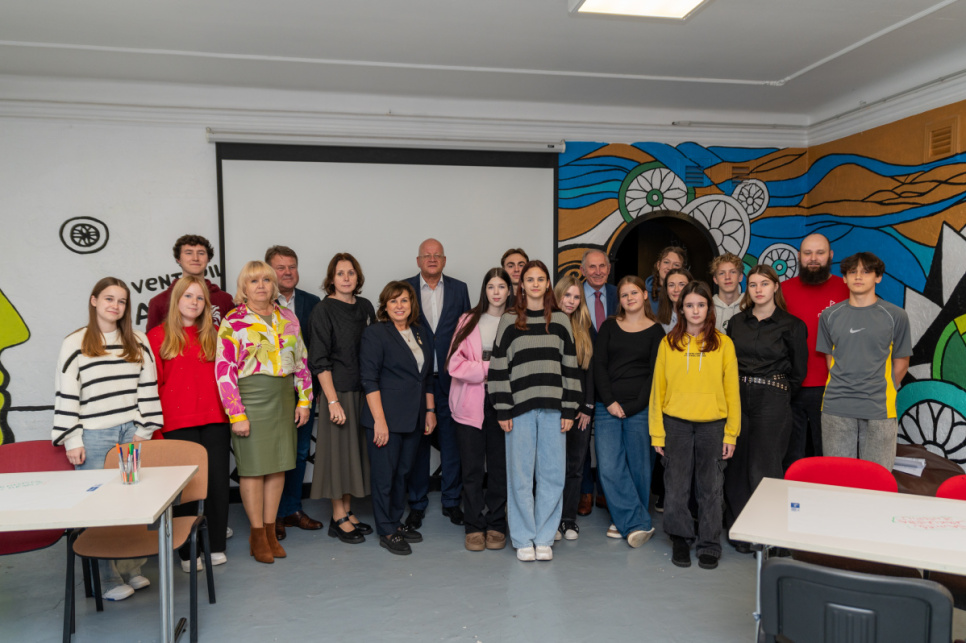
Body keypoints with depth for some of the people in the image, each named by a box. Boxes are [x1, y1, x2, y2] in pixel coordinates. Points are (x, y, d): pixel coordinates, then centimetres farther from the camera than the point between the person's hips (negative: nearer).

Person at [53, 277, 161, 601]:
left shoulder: (138, 342, 9)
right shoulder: (75, 344, 1)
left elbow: (148, 388, 9)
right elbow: (66, 395, -1)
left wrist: (144, 430, 3)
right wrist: (72, 441, -4)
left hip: (132, 434, 3)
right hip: (94, 438, -2)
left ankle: (132, 569, 18)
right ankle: (108, 579, 12)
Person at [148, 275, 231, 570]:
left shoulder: (213, 335, 13)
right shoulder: (158, 336, 4)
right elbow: (151, 383, 2)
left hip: (214, 419, 3)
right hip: (178, 422, -3)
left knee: (218, 480, 4)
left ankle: (217, 547, 17)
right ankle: (188, 553, 13)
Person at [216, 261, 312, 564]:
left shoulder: (288, 318, 9)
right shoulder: (232, 323, -6)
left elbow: (301, 360, 12)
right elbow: (224, 371, -10)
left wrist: (304, 400, 7)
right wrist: (236, 414, -13)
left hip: (283, 398, 5)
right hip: (251, 398, -5)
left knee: (279, 464, 9)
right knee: (253, 465, 1)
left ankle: (271, 530, 22)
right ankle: (257, 534, 15)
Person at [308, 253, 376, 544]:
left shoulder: (365, 307, 8)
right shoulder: (323, 311, -9)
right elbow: (319, 361, -12)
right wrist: (333, 401, -17)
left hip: (363, 391, 6)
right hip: (338, 392, -6)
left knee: (356, 449, 12)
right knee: (338, 451, 1)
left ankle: (348, 511, 25)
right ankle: (338, 518, 14)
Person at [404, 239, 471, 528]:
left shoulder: (459, 289, 8)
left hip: (450, 378, 1)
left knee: (451, 440, 7)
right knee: (417, 441, 7)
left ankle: (451, 501, 22)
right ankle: (417, 504, 20)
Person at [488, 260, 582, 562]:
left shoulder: (560, 321, 9)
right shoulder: (509, 321, 4)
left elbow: (570, 366, 8)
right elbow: (499, 366, 1)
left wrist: (569, 409, 2)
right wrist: (502, 410, -4)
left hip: (552, 408, 2)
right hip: (520, 407, -2)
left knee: (552, 474, 5)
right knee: (520, 474, 3)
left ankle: (544, 538, 19)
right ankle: (523, 539, 17)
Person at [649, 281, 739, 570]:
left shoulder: (723, 343, 3)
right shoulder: (668, 343, 4)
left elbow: (732, 391, 4)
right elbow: (658, 389, 4)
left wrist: (731, 433, 0)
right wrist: (657, 433, 1)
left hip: (712, 425, 0)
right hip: (676, 424, 1)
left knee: (710, 489, 7)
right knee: (676, 488, 5)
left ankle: (709, 546, 22)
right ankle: (680, 539, 25)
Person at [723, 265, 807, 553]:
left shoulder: (791, 325, 1)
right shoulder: (737, 322, 12)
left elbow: (798, 371, 6)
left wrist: (778, 392, 7)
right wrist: (740, 388, 9)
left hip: (772, 402, -4)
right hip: (738, 397, 4)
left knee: (763, 468, -4)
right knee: (737, 465, 5)